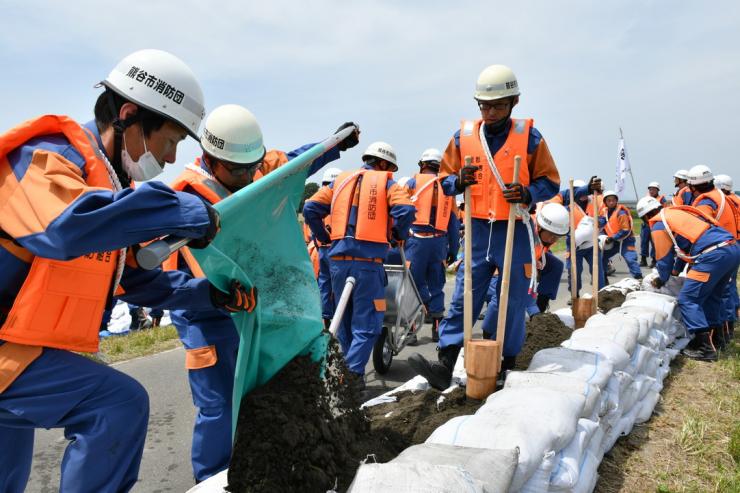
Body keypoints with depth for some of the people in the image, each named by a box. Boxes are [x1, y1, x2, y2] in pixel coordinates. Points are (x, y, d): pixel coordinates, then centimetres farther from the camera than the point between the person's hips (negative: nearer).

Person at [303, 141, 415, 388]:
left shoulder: (340, 180, 17)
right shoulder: (385, 182, 6)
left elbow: (310, 208, 9)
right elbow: (406, 209, -11)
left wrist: (324, 237, 18)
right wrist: (398, 235, 6)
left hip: (338, 259, 5)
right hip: (368, 260, -4)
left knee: (344, 318, 19)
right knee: (366, 322, 3)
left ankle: (344, 369, 27)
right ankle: (354, 373, -5)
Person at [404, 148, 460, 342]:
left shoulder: (413, 182, 4)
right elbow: (454, 222, 13)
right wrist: (453, 250, 16)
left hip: (416, 240, -3)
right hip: (439, 242, 3)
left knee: (414, 284, 2)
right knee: (436, 286, 11)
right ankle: (437, 328, 15)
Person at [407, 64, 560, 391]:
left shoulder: (528, 136, -1)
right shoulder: (464, 135, 4)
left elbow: (550, 182, 2)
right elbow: (445, 177, 10)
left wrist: (527, 194, -19)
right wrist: (459, 182, -14)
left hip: (515, 232, -1)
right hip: (478, 232, 2)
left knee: (514, 302, 9)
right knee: (462, 299, -3)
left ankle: (509, 363, 25)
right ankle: (445, 366, -4)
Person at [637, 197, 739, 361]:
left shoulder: (658, 225, 1)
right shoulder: (676, 212, 26)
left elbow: (664, 258, 8)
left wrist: (662, 280, 25)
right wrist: (675, 271, 42)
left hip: (713, 255, -9)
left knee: (688, 299, -4)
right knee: (711, 296, 21)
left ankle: (705, 348, -7)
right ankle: (714, 335, 26)